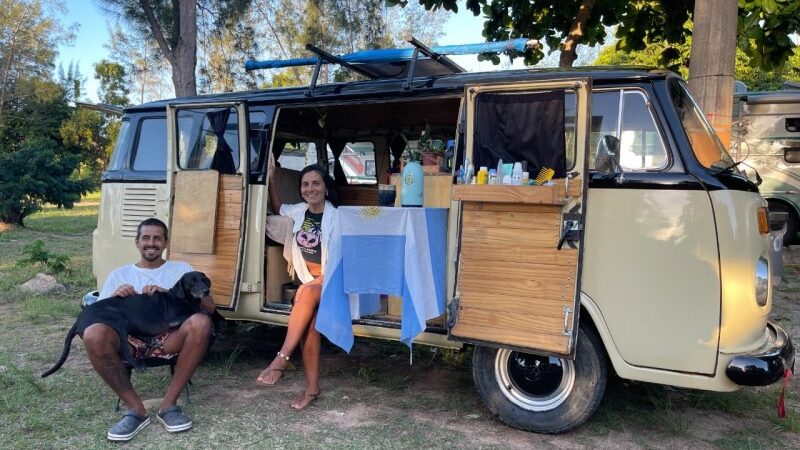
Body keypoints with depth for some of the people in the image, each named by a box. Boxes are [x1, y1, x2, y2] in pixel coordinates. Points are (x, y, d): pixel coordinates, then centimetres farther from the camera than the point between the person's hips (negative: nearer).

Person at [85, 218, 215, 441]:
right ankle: (135, 408, -17)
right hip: (130, 339, 1)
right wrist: (115, 297, -10)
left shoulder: (181, 269, 16)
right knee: (93, 333, -31)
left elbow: (208, 306, 3)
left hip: (168, 339, -1)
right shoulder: (119, 274, 21)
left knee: (200, 322, -33)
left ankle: (169, 404, -19)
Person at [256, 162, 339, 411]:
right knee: (308, 327, -14)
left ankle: (281, 358, -37)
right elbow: (278, 208, 26)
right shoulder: (299, 211, 4)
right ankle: (312, 388, -4)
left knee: (307, 293, -37)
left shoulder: (335, 217, -15)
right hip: (309, 281, 5)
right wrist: (271, 179, 15)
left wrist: (320, 281, -18)